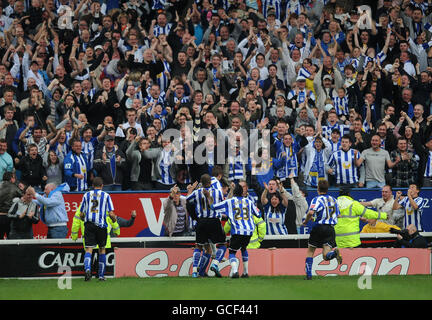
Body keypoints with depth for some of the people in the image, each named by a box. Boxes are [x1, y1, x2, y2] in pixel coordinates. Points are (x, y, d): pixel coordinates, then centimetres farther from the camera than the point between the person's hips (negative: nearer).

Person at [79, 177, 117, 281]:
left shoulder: (86, 195, 9)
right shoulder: (106, 195, 4)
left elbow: (81, 215, 11)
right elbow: (111, 214, -2)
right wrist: (114, 220, 19)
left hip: (89, 225, 1)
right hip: (101, 225, -1)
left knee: (88, 249, -4)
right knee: (102, 249, 14)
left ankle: (87, 269, -31)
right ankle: (101, 275, 16)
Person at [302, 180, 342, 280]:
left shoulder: (317, 199, -6)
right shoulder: (333, 200, 14)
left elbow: (311, 212, -21)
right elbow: (337, 215, 22)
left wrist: (306, 221, -3)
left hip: (319, 227, -4)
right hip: (331, 228, 4)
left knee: (310, 251, 15)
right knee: (326, 255, -3)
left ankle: (308, 274, 11)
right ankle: (335, 252, -36)